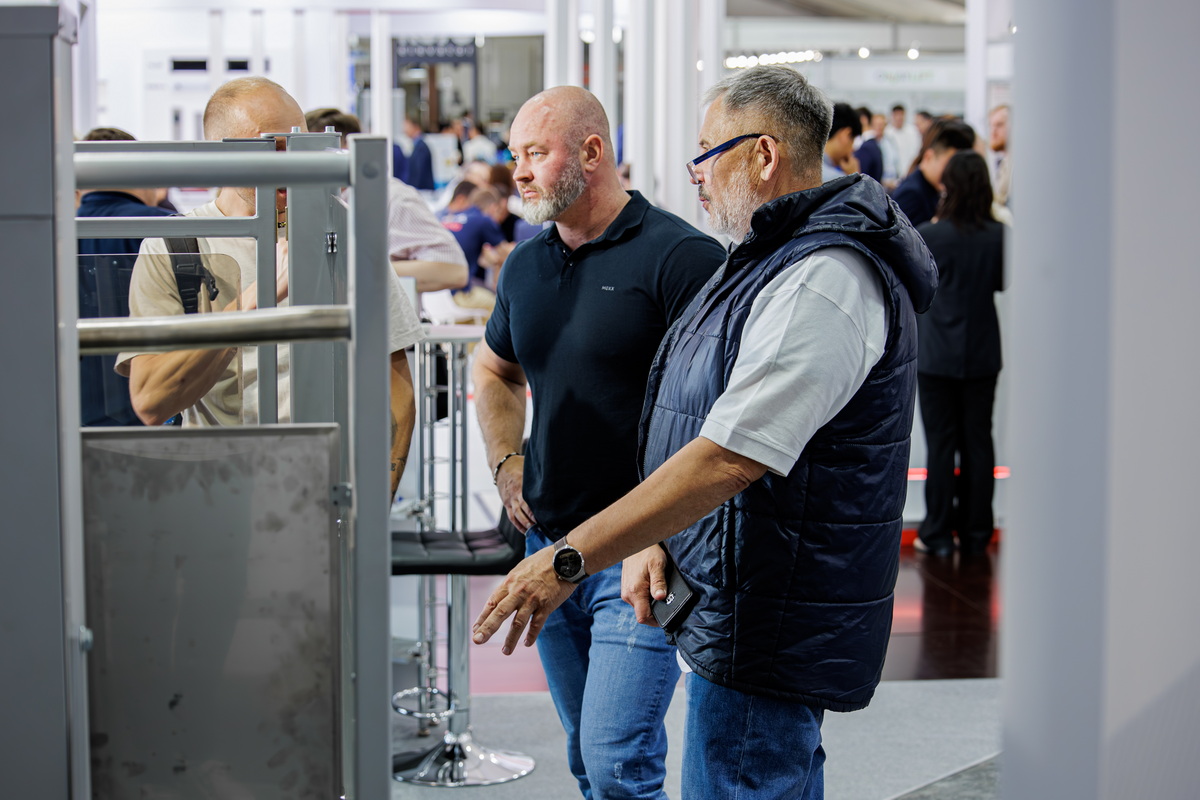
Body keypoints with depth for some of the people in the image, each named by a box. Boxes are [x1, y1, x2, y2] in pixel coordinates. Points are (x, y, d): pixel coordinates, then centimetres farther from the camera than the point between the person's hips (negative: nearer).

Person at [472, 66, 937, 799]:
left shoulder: (825, 283, -22)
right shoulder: (772, 260, 15)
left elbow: (731, 457, -29)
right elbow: (715, 428, 18)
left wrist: (570, 560, -27)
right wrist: (654, 542, 1)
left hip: (767, 629, -11)